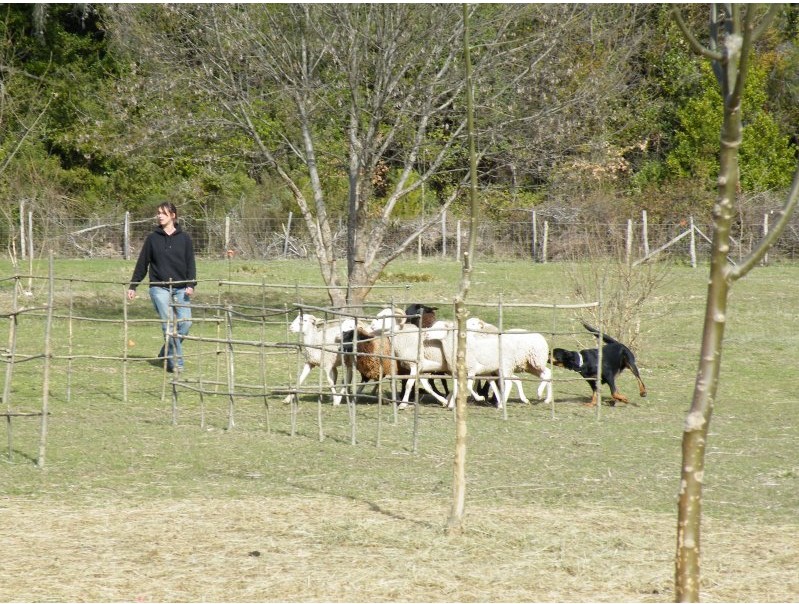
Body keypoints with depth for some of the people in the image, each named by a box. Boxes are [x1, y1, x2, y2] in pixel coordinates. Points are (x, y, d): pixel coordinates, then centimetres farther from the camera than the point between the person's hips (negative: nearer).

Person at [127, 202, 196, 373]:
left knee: (185, 322, -7)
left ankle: (166, 354, 13)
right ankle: (175, 362, -7)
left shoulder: (184, 238, 6)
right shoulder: (152, 238, 5)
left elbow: (190, 263, 6)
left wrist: (191, 285, -6)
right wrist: (133, 286, 8)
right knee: (168, 324, -10)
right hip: (159, 287, -1)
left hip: (180, 288, 1)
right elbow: (142, 263, 9)